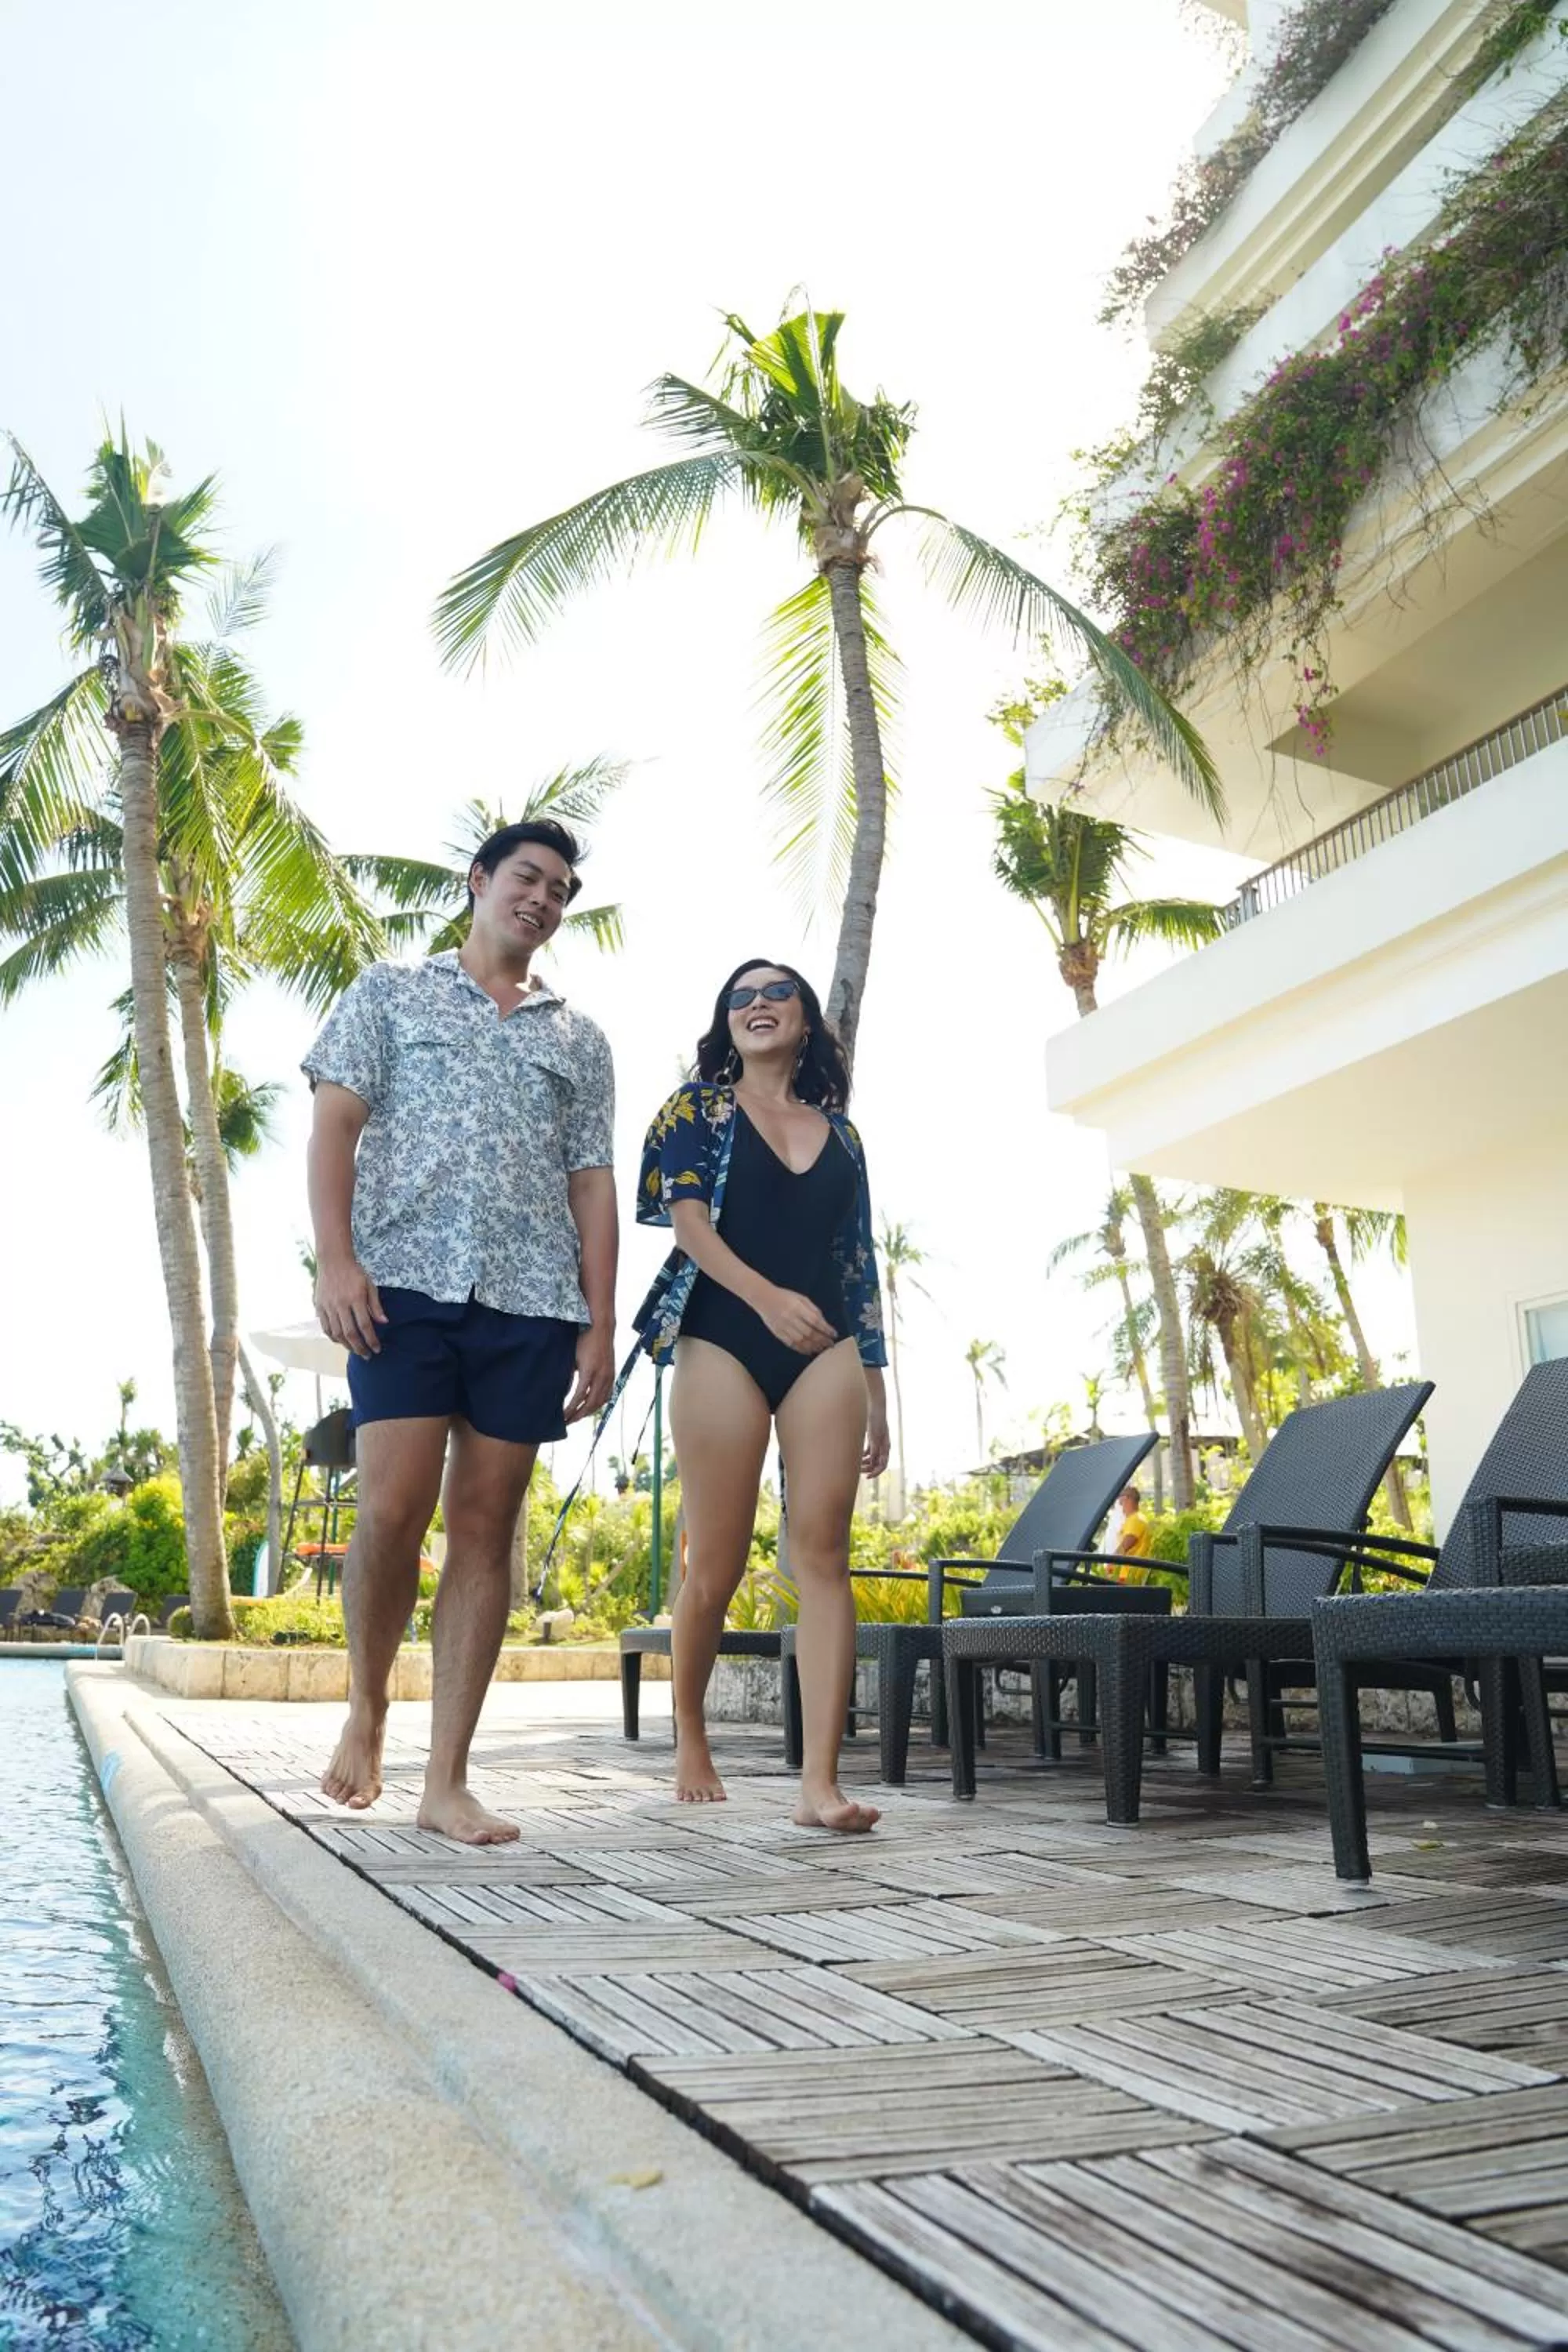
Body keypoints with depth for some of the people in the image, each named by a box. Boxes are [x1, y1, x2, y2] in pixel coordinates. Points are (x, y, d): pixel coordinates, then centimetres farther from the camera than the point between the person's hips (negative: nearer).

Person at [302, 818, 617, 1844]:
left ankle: (448, 1779, 6)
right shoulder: (391, 990, 14)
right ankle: (366, 1706, 16)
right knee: (392, 1511, -12)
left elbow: (592, 1183, 14)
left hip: (532, 1303, 3)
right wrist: (335, 1258, -10)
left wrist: (601, 1325, 4)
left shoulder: (580, 1039, 20)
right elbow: (335, 1124, 4)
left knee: (487, 1526, 0)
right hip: (406, 1283, -2)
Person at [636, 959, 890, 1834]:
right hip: (723, 1344, -2)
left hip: (825, 1352, 3)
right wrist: (767, 1295, -20)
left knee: (823, 1553, -9)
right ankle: (690, 1736, 25)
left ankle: (822, 1782, -11)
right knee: (718, 1565, 1)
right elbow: (686, 1215, -5)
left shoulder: (839, 1130, 18)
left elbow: (859, 1265, 17)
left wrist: (876, 1392, 14)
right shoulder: (699, 1105, 10)